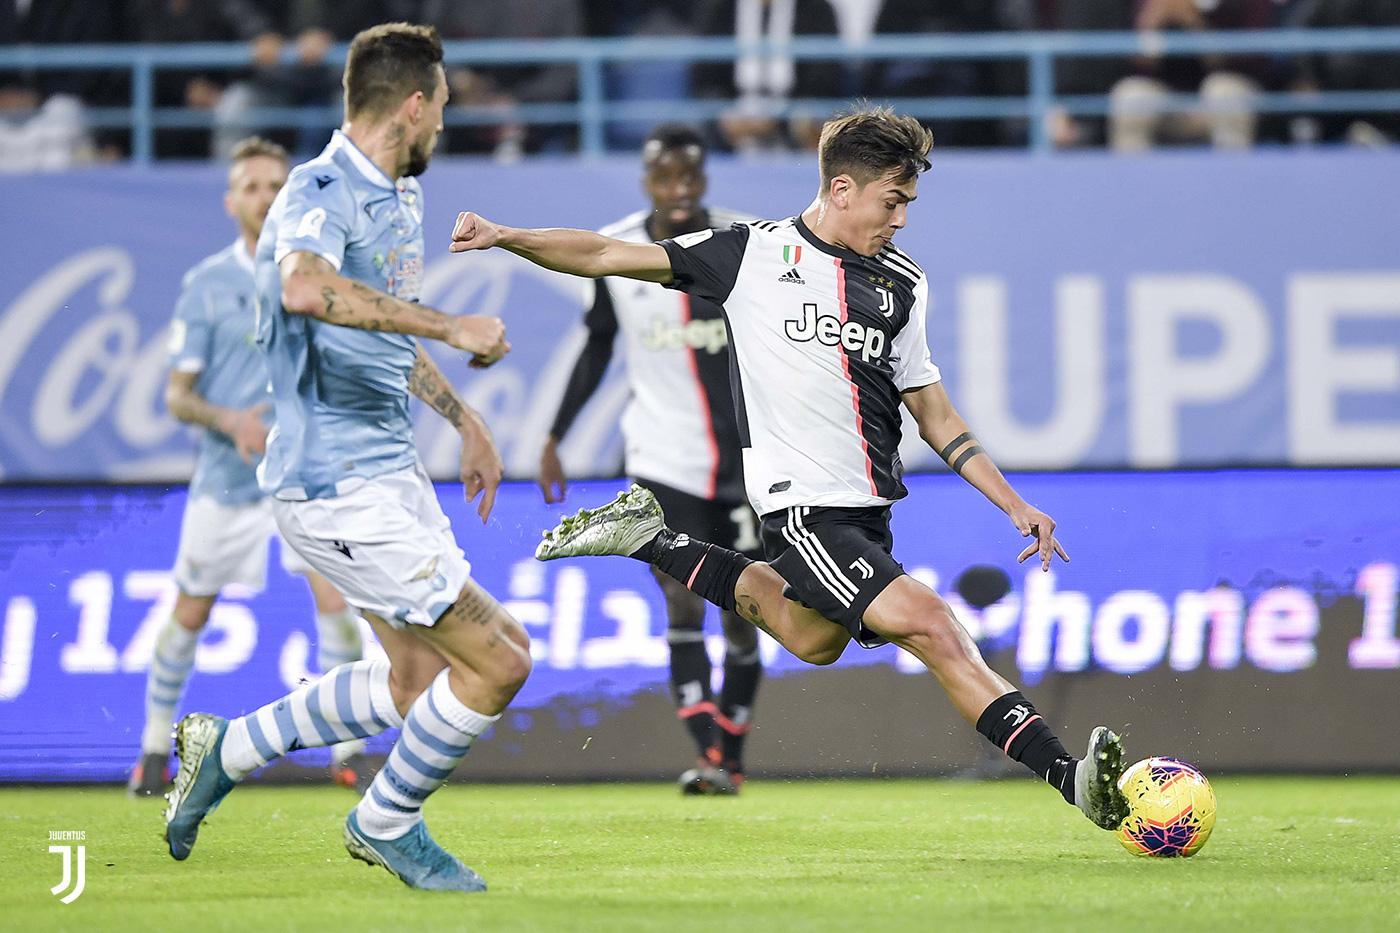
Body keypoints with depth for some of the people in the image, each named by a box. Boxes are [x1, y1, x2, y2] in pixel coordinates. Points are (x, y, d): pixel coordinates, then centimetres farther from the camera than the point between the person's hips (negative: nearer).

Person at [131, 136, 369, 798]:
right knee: (190, 615, 7)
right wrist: (230, 420, -23)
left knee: (333, 595, -17)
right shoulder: (206, 285, -3)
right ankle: (155, 747, 25)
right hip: (226, 473, 0)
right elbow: (177, 395, -5)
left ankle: (348, 750, -8)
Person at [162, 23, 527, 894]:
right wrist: (451, 326, -40)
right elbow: (307, 287, -42)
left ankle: (230, 751, 25)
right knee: (495, 662, -7)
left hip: (389, 470, 10)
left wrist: (464, 418, 33)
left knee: (420, 676, 16)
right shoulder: (321, 193, -18)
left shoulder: (401, 196, 13)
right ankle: (388, 824, 14)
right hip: (338, 484, -10)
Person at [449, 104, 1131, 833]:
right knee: (931, 628, -19)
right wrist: (504, 236, -11)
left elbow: (934, 414, 16)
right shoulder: (753, 253, -2)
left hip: (869, 509, 7)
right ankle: (1064, 773, -21)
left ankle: (650, 541, 29)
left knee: (813, 638, 17)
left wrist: (1014, 505, 9)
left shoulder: (902, 284, 11)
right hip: (805, 506, -7)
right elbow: (611, 257, 0)